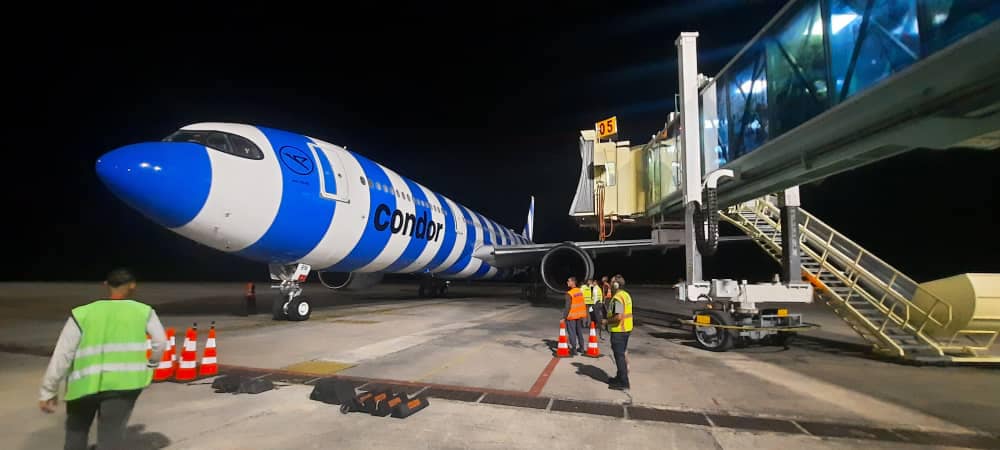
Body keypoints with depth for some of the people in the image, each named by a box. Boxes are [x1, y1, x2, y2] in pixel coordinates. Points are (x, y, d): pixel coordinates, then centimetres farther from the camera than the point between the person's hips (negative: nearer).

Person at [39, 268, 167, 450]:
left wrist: (48, 391, 9)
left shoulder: (81, 314, 5)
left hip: (84, 383, 2)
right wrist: (151, 364, 21)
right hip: (123, 381, -1)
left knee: (76, 430, 27)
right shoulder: (144, 311, 5)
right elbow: (161, 342, 3)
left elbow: (62, 355, 2)